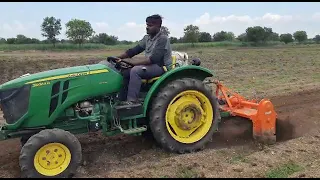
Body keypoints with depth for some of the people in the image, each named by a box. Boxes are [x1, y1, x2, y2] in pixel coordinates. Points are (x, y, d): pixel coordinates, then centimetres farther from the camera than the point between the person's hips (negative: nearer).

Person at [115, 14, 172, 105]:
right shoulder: (147, 38, 10)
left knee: (135, 70, -31)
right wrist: (119, 57, -7)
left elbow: (153, 59, -25)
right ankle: (122, 100, -3)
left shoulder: (163, 39, -16)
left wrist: (132, 61, -27)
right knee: (125, 72, -8)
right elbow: (134, 50, 7)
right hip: (150, 65, 8)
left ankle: (132, 102, -26)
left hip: (161, 67, -8)